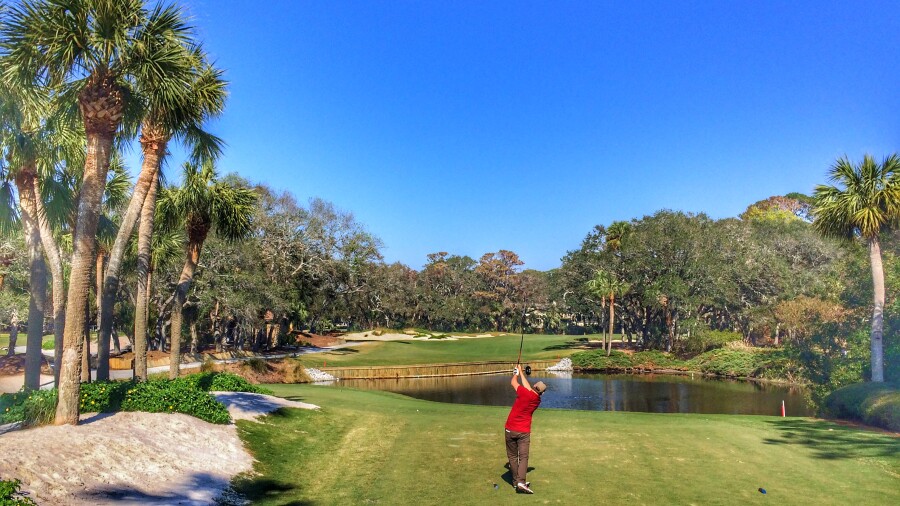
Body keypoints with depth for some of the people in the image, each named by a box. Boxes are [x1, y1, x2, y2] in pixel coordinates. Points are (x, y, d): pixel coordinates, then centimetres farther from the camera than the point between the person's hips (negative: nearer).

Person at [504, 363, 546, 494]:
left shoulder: (524, 393, -12)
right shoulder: (538, 400, 4)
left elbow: (513, 382, 3)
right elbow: (527, 386, 18)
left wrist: (517, 372, 22)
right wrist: (521, 372, 27)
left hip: (510, 430, -1)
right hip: (524, 432, 2)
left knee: (512, 456, 11)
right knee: (523, 457, 0)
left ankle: (515, 481, 17)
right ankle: (521, 482, -17)